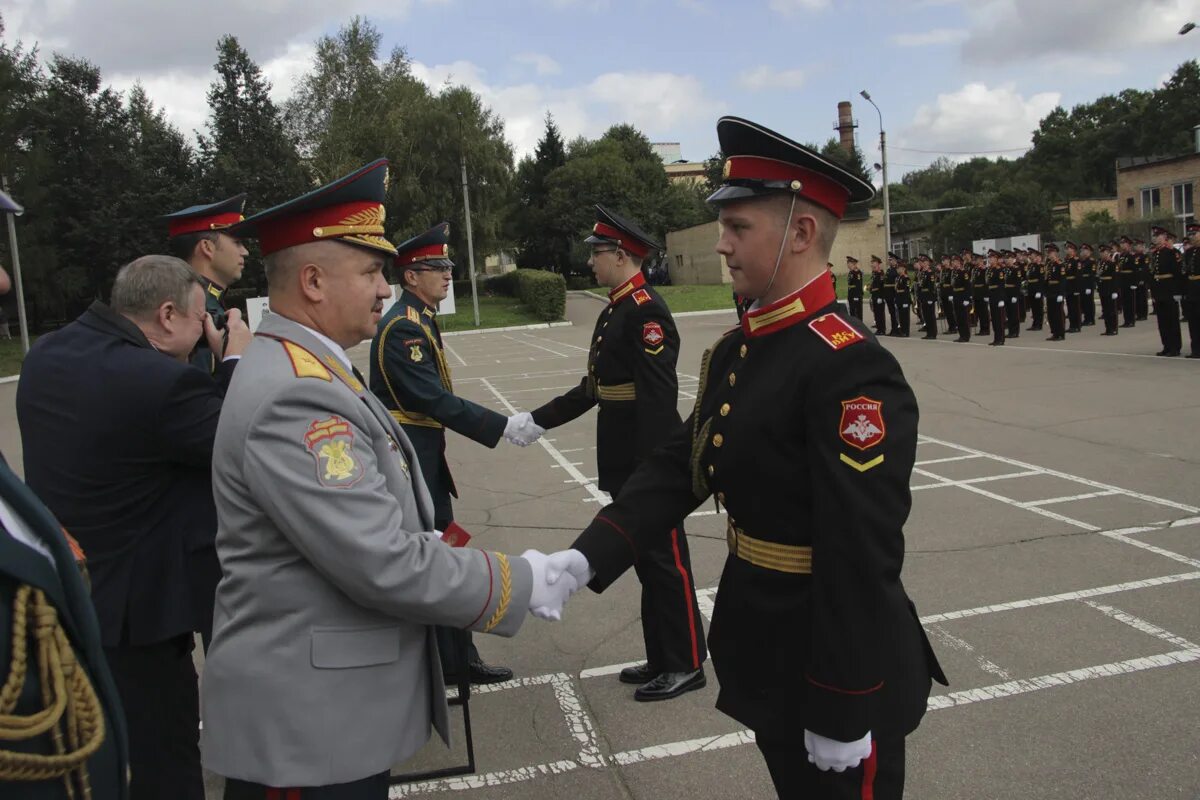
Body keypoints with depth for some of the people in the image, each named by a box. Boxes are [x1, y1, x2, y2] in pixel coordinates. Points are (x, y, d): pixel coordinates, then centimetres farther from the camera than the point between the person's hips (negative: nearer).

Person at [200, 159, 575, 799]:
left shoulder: (301, 371, 7)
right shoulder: (295, 397, -25)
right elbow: (386, 565, -26)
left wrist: (441, 547, 4)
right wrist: (522, 584, -15)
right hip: (305, 723, -9)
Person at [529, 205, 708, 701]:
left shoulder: (647, 311, -16)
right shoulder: (614, 311, 14)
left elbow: (660, 398, -22)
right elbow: (594, 388, 19)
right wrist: (538, 420, 17)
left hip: (650, 465, -10)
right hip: (625, 466, 10)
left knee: (666, 561, 1)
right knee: (647, 561, 16)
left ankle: (687, 665, 15)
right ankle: (662, 659, 28)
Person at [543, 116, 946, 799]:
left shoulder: (851, 367, -24)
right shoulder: (736, 351, 4)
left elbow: (862, 553, -25)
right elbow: (678, 466, 3)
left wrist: (842, 711, -21)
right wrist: (587, 557, -9)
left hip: (839, 662, -8)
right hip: (761, 643, 8)